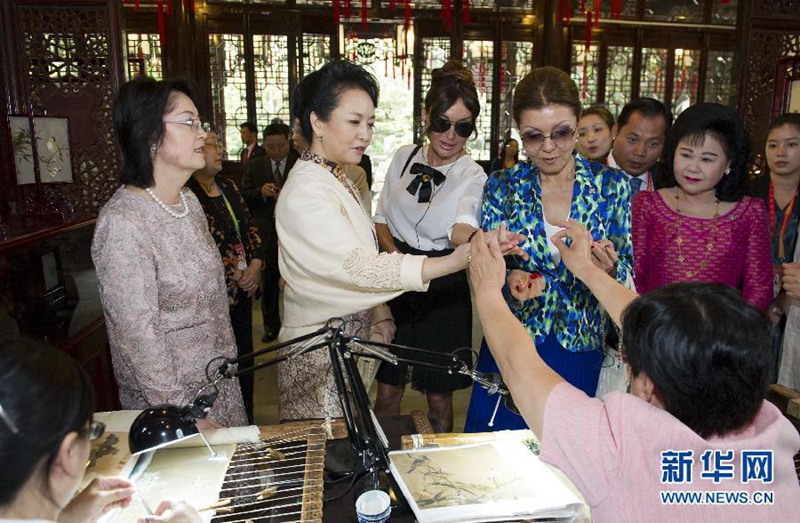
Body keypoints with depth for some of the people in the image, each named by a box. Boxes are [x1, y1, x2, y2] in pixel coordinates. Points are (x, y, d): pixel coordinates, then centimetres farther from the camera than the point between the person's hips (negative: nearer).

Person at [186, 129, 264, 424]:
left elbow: (250, 229, 15)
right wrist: (229, 284, -13)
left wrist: (256, 265, -1)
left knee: (245, 357, 17)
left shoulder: (228, 188, 13)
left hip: (243, 291, 8)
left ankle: (247, 423, 33)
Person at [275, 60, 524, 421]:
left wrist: (374, 317, 4)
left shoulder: (337, 180, 11)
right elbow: (361, 266, -29)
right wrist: (455, 261, -37)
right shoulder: (306, 192, -20)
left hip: (349, 336, 9)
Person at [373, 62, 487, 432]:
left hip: (443, 291, -3)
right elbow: (381, 219, 10)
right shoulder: (404, 157, 3)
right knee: (387, 392, 10)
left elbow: (462, 232, -29)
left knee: (439, 397, 11)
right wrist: (394, 253, -10)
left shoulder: (472, 176, -9)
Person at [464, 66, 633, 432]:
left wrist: (608, 268, -22)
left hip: (580, 350, 0)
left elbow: (626, 274, 0)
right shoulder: (502, 187, -4)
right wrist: (509, 279, -23)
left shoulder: (612, 186, -4)